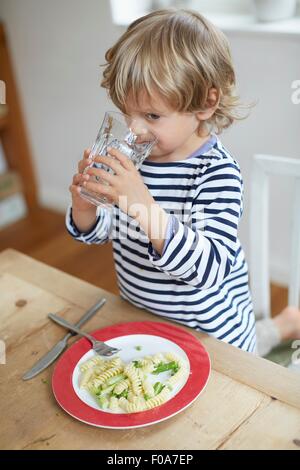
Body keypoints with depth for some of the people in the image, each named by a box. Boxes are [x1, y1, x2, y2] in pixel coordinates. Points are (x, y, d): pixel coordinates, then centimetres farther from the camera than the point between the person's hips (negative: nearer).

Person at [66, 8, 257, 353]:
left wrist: (144, 207, -45)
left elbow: (211, 269, -36)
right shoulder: (130, 156, -10)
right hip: (139, 320, 6)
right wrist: (85, 207, -21)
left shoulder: (217, 173, -26)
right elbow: (98, 232, 2)